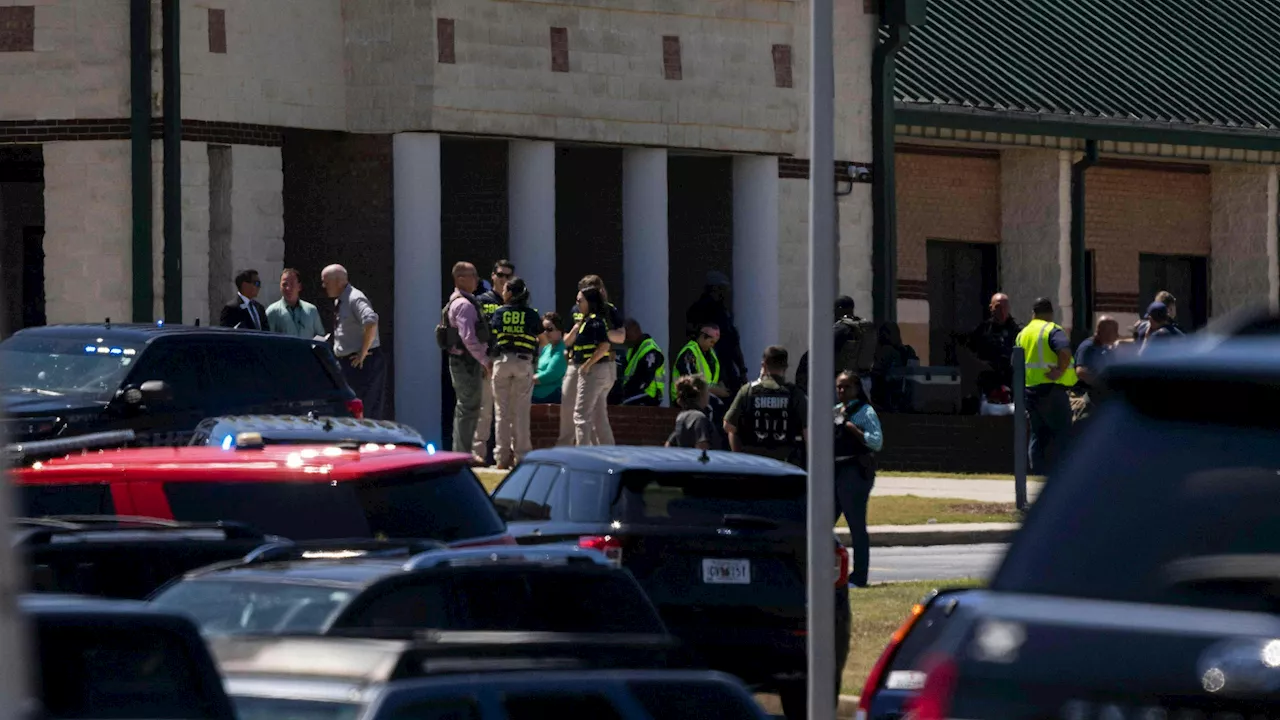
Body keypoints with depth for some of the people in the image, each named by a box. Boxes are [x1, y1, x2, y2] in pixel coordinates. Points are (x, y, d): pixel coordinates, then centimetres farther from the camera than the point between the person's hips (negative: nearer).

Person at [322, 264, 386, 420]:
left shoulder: (355, 299, -16)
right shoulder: (338, 302, 14)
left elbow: (371, 322, -32)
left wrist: (363, 353, -24)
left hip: (362, 364, -10)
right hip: (346, 363, 10)